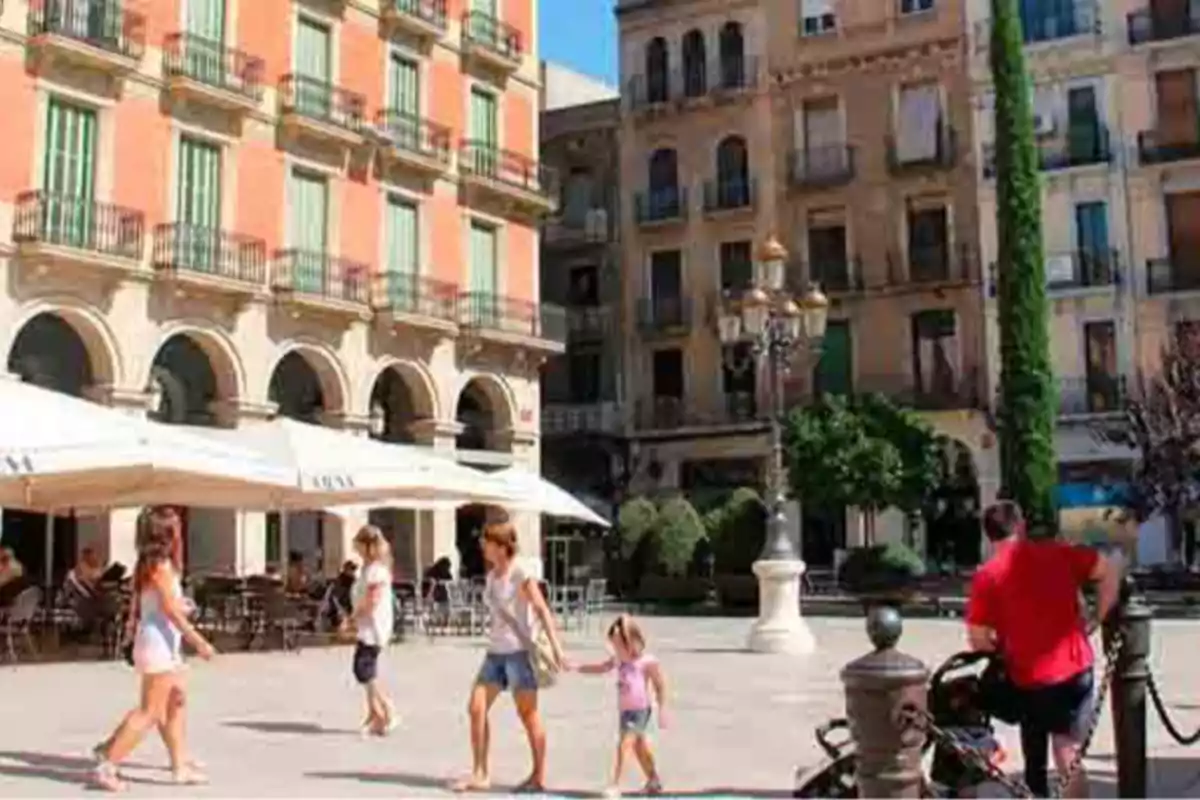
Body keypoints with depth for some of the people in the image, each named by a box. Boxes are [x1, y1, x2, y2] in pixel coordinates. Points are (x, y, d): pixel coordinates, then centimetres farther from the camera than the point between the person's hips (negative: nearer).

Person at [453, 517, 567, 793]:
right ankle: (480, 774, 9)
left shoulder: (521, 575, -11)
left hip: (519, 650, -8)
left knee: (527, 713, 0)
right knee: (476, 708, 1)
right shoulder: (491, 576, 12)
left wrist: (555, 646, -25)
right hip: (495, 651, 8)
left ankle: (539, 775, 11)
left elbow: (542, 610, -17)